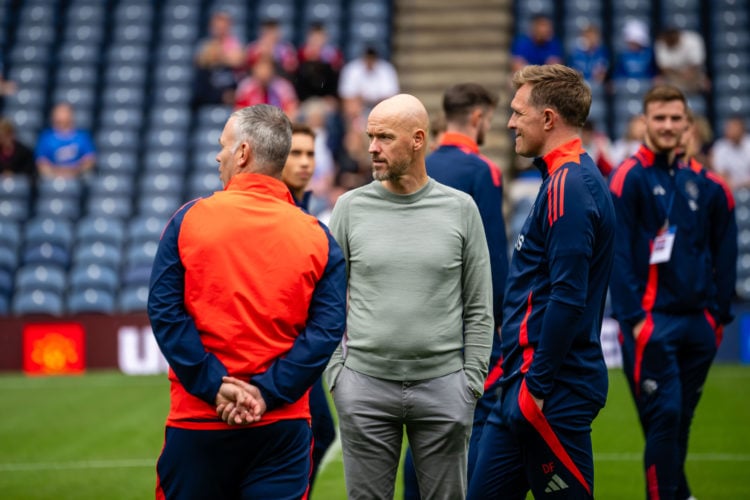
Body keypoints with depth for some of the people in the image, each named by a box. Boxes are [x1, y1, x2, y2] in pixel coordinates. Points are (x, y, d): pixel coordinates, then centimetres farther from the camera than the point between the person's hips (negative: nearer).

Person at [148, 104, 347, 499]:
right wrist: (267, 392, -10)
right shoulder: (317, 236, 1)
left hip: (196, 421, -1)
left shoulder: (190, 219, -3)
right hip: (282, 423, 1)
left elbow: (164, 310, -8)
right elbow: (327, 330, -7)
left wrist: (214, 384, -9)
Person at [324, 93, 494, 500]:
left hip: (442, 386, 0)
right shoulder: (350, 207, 3)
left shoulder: (460, 208, 2)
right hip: (365, 386, 0)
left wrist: (472, 378, -1)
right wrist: (335, 372, -2)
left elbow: (479, 309, 5)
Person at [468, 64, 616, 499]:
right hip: (529, 386, 10)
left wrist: (538, 386, -19)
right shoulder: (573, 177, 15)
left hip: (554, 395, -10)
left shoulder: (568, 186, -16)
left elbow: (568, 299, -23)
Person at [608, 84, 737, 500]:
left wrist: (719, 313, 9)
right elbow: (618, 253, -11)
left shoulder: (703, 183, 11)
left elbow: (724, 254, 14)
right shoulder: (629, 178, -5)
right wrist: (632, 317, -16)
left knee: (681, 419, 12)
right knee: (664, 417, -9)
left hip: (697, 322, 5)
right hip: (652, 321, -5)